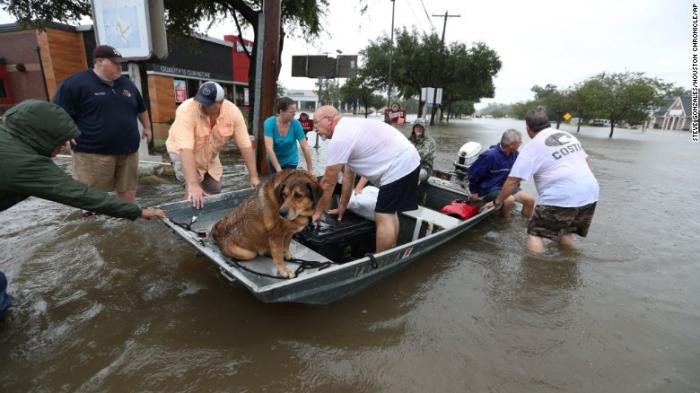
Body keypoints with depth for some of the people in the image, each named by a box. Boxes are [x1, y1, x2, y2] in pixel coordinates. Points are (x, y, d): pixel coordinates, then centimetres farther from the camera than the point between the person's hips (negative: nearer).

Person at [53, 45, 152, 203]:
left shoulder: (127, 83, 14)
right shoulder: (75, 83, -6)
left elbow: (141, 108, 28)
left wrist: (146, 127, 29)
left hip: (128, 150, 6)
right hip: (93, 152, -5)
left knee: (128, 188, 10)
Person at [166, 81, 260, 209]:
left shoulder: (233, 112, -25)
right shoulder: (187, 110, -35)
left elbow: (245, 145, -21)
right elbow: (186, 149, -42)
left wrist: (254, 176, -23)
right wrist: (193, 185, -50)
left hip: (210, 157, 4)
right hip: (182, 153, -4)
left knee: (215, 194, 10)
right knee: (195, 195, -22)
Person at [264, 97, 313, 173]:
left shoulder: (296, 124, -20)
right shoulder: (269, 123, -23)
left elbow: (305, 148, -19)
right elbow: (269, 148, -29)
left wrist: (310, 169, -20)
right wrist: (279, 170, -35)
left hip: (291, 161, 0)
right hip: (274, 161, 0)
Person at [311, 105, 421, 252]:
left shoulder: (339, 139, -15)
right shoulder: (350, 128, 17)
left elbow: (328, 183, -10)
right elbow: (349, 174, 20)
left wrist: (318, 211, 2)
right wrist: (343, 206, 24)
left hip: (398, 167, -11)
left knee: (383, 217, -6)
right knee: (389, 212, 18)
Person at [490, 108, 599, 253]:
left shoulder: (533, 146, -5)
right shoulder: (568, 136, 16)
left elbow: (512, 181, -8)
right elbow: (587, 160, 25)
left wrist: (497, 201, 2)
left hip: (561, 198, -7)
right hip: (590, 194, 7)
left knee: (535, 233, 5)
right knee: (564, 231, 25)